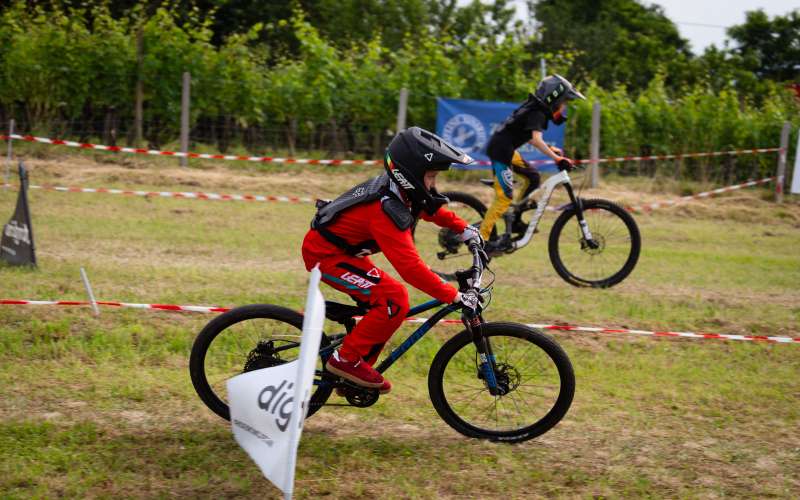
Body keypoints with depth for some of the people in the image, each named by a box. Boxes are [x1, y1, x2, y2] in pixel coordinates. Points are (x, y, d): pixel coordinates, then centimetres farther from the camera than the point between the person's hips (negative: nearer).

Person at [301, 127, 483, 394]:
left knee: (384, 305, 10)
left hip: (343, 249, 10)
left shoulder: (397, 190, -4)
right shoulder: (387, 210, -32)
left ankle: (360, 366, 22)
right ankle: (346, 360, -9)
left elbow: (431, 209, 20)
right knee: (394, 301, -19)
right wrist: (455, 296, -35)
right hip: (326, 254, -10)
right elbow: (410, 266, -37)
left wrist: (464, 228, 14)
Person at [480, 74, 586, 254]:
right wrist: (556, 158, -39)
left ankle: (515, 220, 19)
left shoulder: (536, 109, 13)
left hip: (507, 149, 10)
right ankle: (481, 239, -10)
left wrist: (550, 149, 19)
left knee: (533, 177, 14)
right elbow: (536, 140, -32)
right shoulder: (537, 114, -16)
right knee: (505, 197, -10)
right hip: (500, 150, -10)